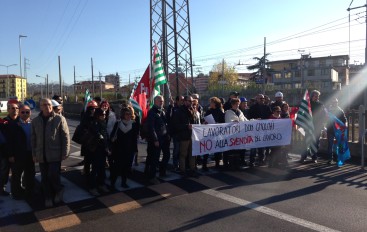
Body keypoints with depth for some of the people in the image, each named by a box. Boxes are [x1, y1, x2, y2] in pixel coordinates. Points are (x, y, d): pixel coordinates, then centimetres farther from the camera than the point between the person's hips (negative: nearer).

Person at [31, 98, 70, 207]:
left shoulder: (59, 119, -6)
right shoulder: (35, 121, 6)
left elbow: (65, 137, -6)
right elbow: (33, 139, 11)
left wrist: (65, 153, -9)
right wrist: (34, 154, 8)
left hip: (55, 154, -4)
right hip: (42, 155, 4)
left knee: (53, 175, -7)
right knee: (44, 178, 10)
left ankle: (59, 190, 23)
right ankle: (48, 197, 27)